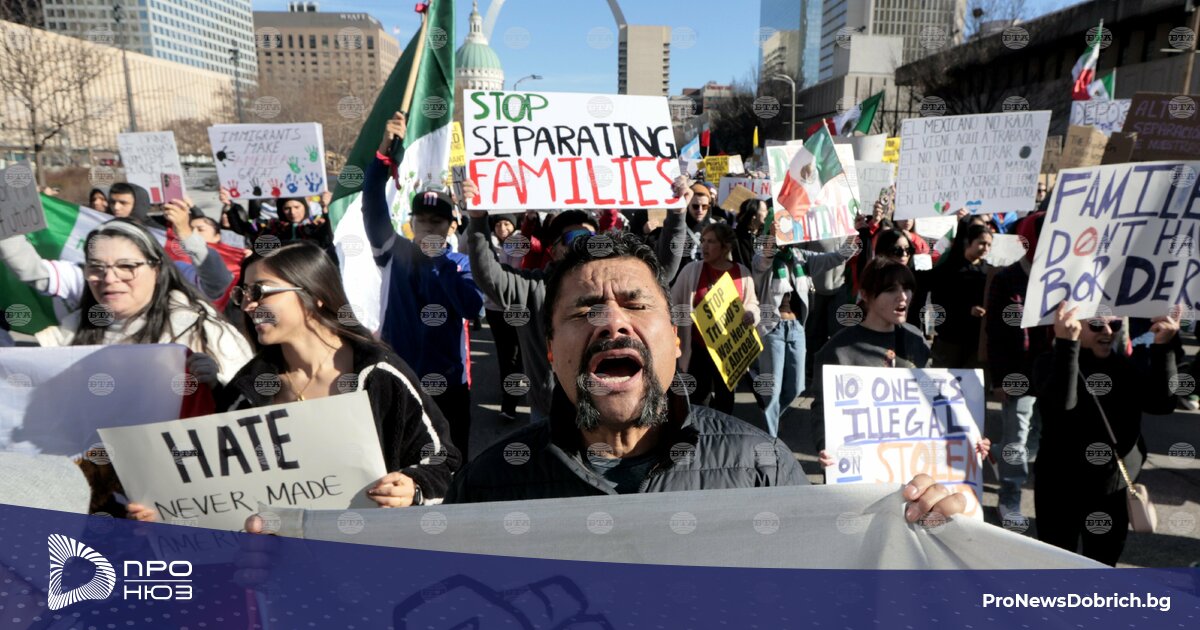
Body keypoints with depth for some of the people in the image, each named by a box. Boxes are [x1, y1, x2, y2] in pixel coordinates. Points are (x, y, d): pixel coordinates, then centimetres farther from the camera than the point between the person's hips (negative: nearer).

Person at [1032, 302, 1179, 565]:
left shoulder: (1122, 365, 6)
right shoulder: (1051, 363, -11)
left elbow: (1162, 403, -8)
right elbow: (1062, 402, -31)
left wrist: (1162, 348, -17)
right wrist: (1066, 343, -42)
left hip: (1114, 489, 5)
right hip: (1062, 488, -5)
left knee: (1103, 565, 19)